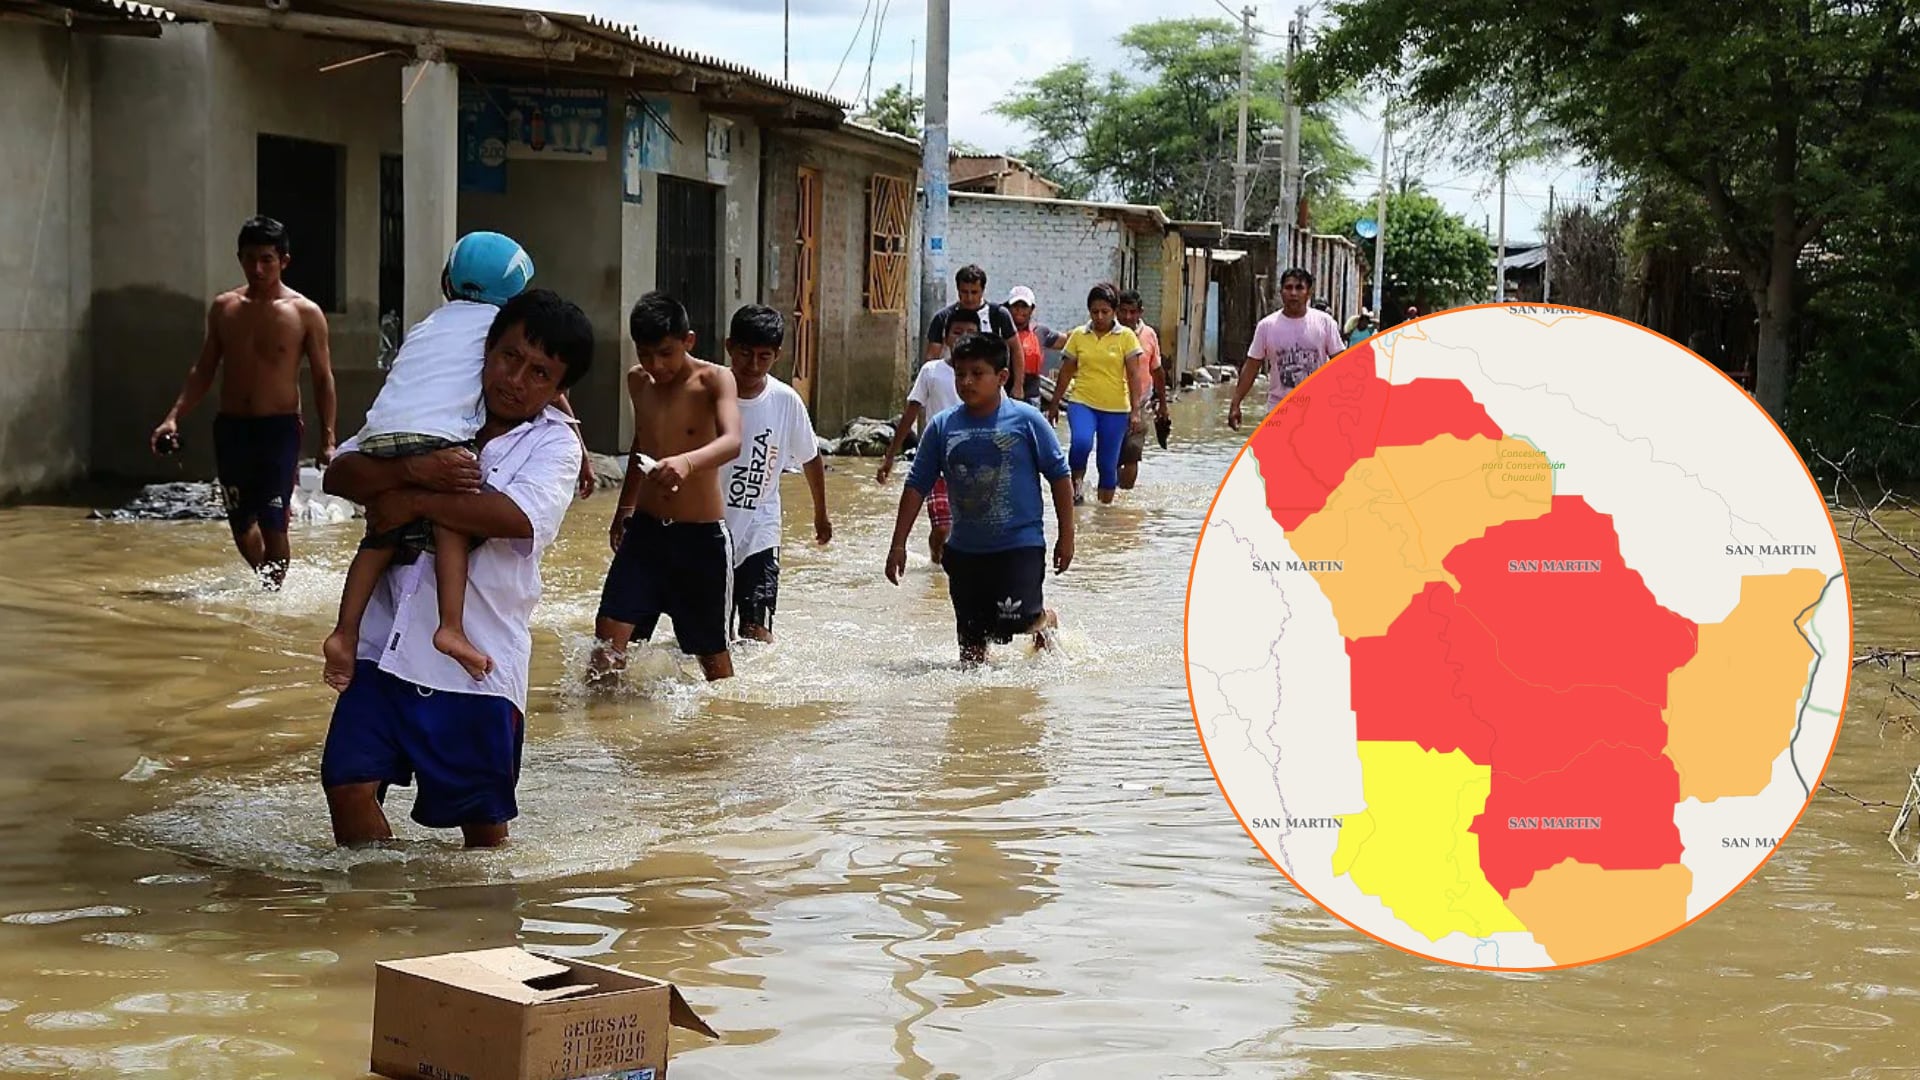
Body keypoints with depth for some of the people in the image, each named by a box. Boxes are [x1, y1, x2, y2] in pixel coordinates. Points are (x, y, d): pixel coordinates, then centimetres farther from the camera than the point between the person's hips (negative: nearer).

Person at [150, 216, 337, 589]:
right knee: (241, 524, 9)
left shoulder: (305, 314, -3)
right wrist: (174, 417, 3)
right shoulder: (224, 308, 8)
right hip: (231, 428, 4)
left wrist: (327, 439, -7)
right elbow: (204, 370, 13)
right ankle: (268, 580, 32)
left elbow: (323, 379, -1)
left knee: (272, 523, -10)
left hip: (279, 428, -4)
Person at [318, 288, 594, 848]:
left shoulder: (555, 442, -1)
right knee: (348, 783, -6)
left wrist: (415, 501, -15)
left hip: (475, 660, -3)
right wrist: (413, 470, -17)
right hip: (388, 642, 3)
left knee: (482, 819, 7)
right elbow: (340, 473, 3)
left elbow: (519, 516, -22)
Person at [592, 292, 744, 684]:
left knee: (711, 650, 8)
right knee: (608, 633, -10)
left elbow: (732, 442, -30)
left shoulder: (714, 380, -11)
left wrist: (688, 462, -51)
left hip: (701, 536, -4)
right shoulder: (638, 381, 6)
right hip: (644, 531, 4)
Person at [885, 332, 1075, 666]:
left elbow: (1059, 475, 0)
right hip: (965, 549, 4)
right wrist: (899, 544, 3)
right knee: (971, 640, 7)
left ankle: (1046, 620, 20)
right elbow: (917, 485, 6)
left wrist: (1066, 535, 0)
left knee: (1013, 623, -14)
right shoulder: (942, 426, 1)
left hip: (1020, 543, -4)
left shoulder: (1026, 420, -6)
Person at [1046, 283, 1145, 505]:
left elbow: (1133, 375, -3)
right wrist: (1054, 405, 13)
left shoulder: (1126, 337, -1)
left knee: (1108, 462, 5)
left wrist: (1136, 411, -10)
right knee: (1081, 443, -27)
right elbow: (1066, 373, 10)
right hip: (1082, 402, 0)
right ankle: (1077, 482, -1)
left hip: (1115, 408, 0)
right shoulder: (1078, 335, 3)